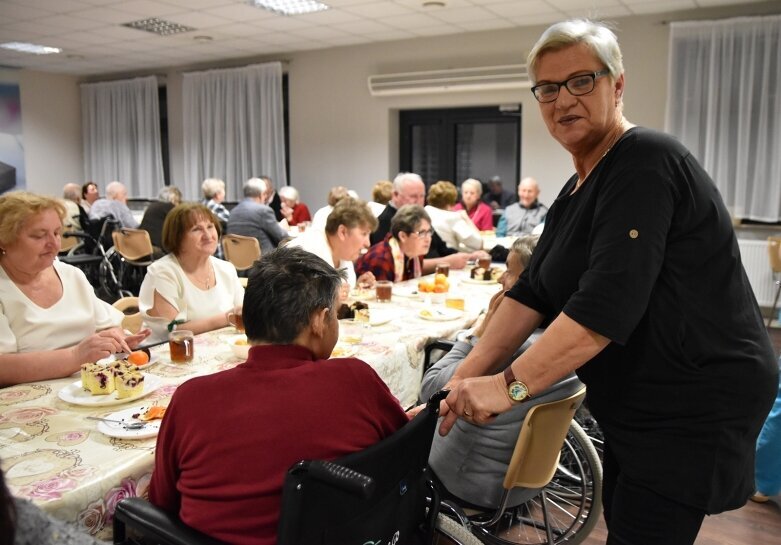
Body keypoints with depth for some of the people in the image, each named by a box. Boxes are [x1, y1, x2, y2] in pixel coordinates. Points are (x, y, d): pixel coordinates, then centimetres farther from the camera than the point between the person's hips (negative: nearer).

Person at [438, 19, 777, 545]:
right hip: (640, 406, 9)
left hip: (695, 403, -9)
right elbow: (532, 293, 2)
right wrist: (468, 376, -8)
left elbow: (607, 303, -30)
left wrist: (510, 385, -29)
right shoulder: (577, 193, 9)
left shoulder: (645, 163, -20)